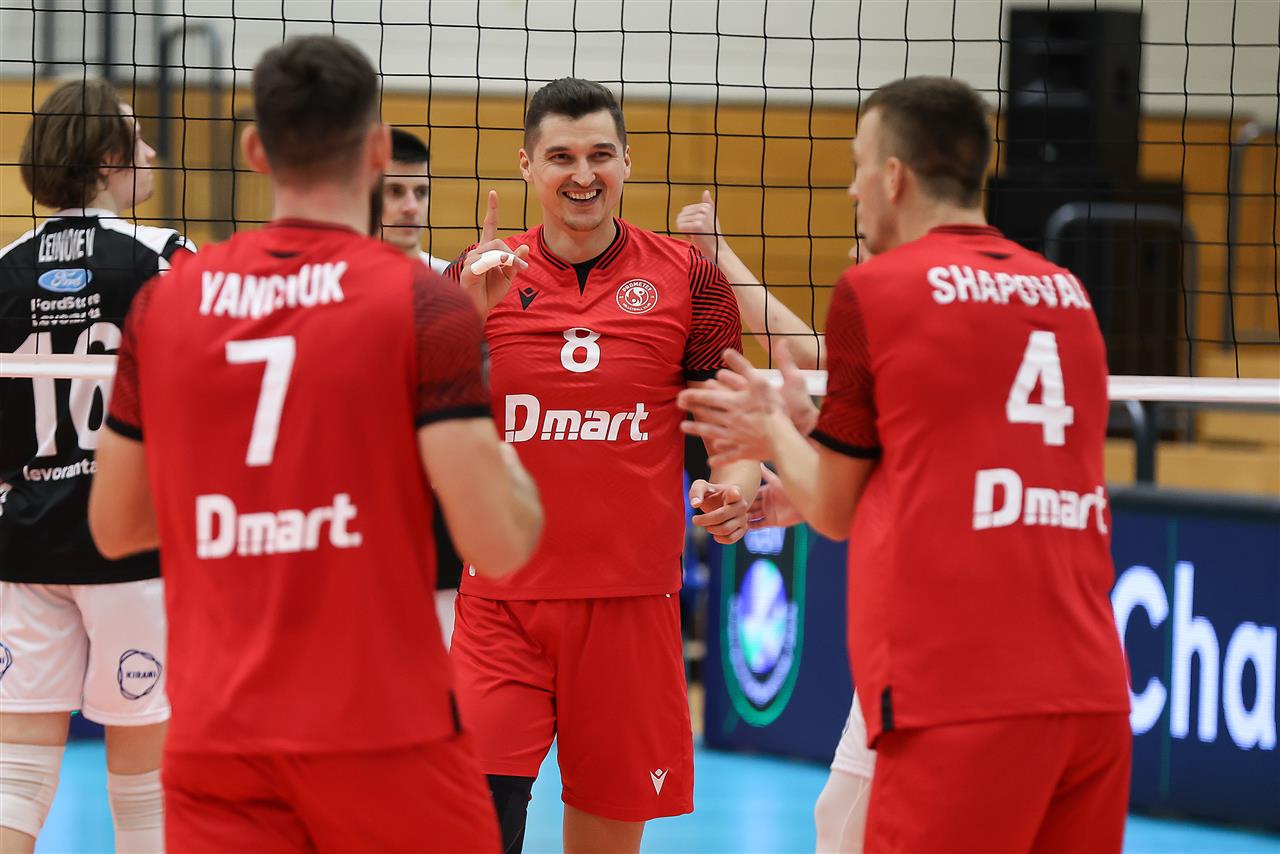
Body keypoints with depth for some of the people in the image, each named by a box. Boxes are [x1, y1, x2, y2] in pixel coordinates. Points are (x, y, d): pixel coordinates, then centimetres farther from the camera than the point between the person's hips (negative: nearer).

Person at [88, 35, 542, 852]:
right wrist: (513, 470, 10)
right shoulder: (422, 303, -7)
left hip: (214, 734, 3)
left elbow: (114, 527, 14)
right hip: (385, 728, -3)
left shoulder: (163, 302, 5)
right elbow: (498, 543, -12)